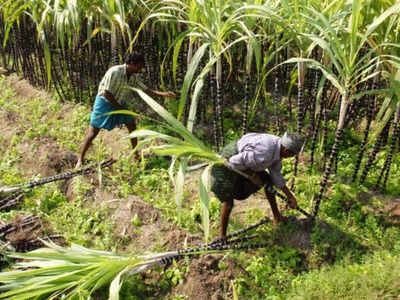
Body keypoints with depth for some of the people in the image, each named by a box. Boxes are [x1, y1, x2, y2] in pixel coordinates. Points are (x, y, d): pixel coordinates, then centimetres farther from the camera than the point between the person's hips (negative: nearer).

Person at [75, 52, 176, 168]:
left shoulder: (134, 77, -4)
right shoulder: (114, 72, -26)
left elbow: (146, 90, -2)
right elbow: (107, 94, -25)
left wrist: (164, 94, -15)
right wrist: (120, 108, -18)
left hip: (120, 103, 7)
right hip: (105, 102, -7)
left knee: (132, 126, 2)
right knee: (93, 132, -5)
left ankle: (136, 155, 16)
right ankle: (80, 160, 5)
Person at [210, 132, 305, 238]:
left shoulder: (278, 146, -8)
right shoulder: (264, 153, -37)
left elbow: (276, 175, 3)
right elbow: (235, 162, -33)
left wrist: (290, 196, 6)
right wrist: (252, 175, -20)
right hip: (228, 163, -9)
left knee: (268, 182, 14)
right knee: (228, 202, -12)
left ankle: (277, 217, 29)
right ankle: (222, 236, 6)